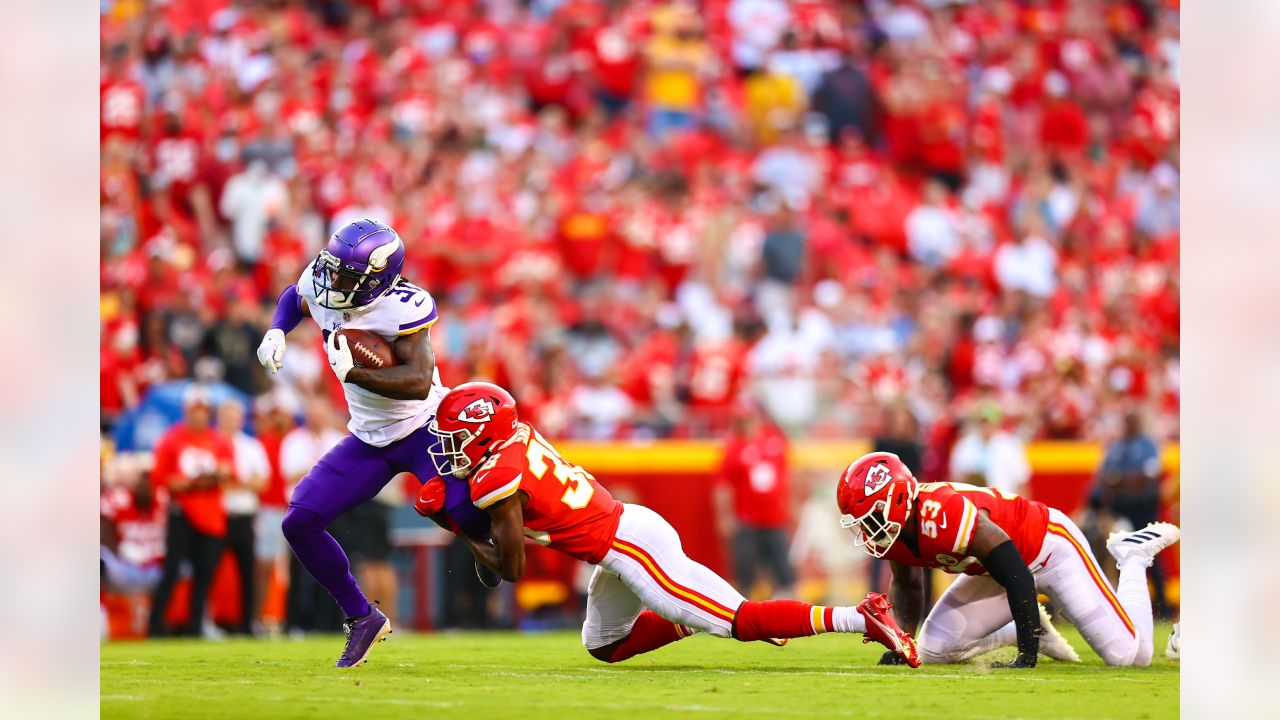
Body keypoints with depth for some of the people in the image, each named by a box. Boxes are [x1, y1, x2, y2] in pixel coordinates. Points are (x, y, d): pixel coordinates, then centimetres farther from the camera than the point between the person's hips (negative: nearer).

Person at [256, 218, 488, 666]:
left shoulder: (401, 309, -28)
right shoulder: (319, 287, -9)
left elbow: (419, 382, -38)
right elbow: (294, 297, 17)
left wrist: (353, 373, -44)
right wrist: (276, 332, -2)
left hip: (423, 428, -6)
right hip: (369, 440, 6)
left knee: (467, 512, -28)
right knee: (300, 524, -6)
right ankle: (362, 619, 9)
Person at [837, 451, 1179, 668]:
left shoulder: (944, 515, -40)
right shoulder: (889, 532, -14)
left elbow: (1017, 578, -38)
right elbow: (907, 585, 8)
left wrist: (1027, 656, -38)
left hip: (1049, 545, -8)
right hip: (995, 571, 8)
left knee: (1130, 656, -12)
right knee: (933, 650, 0)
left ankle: (1135, 556, 15)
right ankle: (1027, 631, 20)